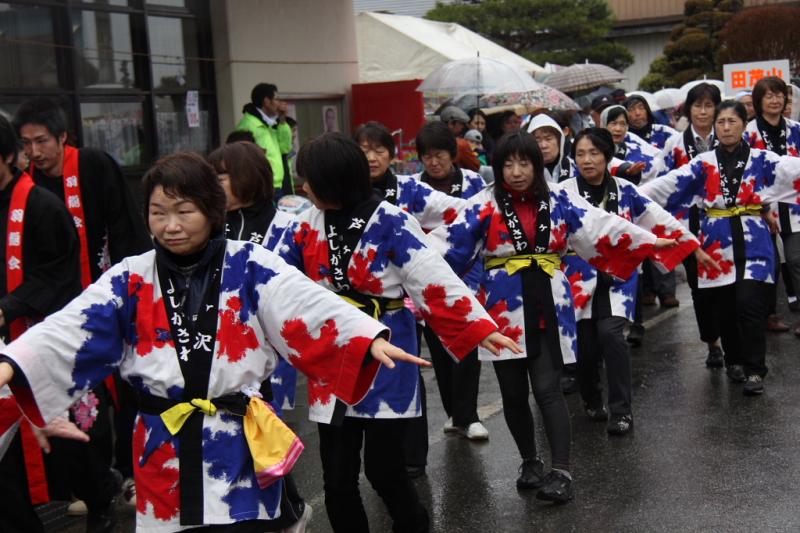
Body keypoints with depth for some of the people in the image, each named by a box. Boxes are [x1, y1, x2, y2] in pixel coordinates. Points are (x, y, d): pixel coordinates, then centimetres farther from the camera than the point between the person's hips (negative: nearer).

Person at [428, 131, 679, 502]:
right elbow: (450, 242, -8)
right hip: (504, 308, 1)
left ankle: (561, 471, -4)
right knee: (514, 394, 10)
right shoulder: (484, 205, -2)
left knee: (548, 389, -8)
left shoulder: (559, 200, 3)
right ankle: (530, 462, 30)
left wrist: (650, 241, 9)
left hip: (548, 308, 0)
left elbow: (601, 225, 7)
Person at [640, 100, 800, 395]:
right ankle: (735, 361, 28)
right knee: (724, 308, 7)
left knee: (749, 304, -12)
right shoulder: (703, 164, 4)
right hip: (717, 243, 2)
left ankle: (754, 369, 0)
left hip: (753, 242, -1)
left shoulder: (762, 160, 3)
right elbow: (669, 184, -5)